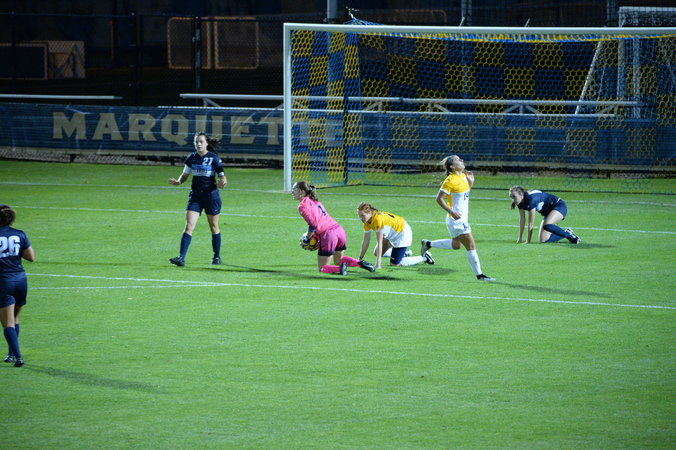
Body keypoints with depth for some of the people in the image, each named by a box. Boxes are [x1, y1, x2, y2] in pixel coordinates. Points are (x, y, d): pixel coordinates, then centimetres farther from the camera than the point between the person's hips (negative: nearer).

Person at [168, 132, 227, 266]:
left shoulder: (214, 158, -8)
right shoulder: (191, 158, 3)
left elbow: (222, 177, -8)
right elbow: (185, 174, 11)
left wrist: (222, 183, -31)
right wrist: (178, 182, -10)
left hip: (211, 195, -3)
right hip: (195, 196, 3)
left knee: (213, 227, 9)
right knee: (189, 226, -9)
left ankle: (217, 257, 25)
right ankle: (181, 258, -15)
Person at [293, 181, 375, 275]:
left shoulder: (302, 206, -5)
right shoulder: (315, 201, 21)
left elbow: (313, 224, -13)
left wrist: (307, 238, 0)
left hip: (328, 235, -8)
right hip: (339, 229, 8)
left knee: (322, 268, 6)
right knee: (338, 260, 29)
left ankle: (340, 268, -21)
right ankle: (360, 263, 5)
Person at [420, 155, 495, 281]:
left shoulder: (463, 176, 6)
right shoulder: (450, 180, -18)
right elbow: (439, 199, -16)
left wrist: (471, 181, 5)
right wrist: (451, 211, -24)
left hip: (463, 218, 9)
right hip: (456, 219, -9)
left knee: (456, 245, 24)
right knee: (471, 246, -7)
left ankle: (428, 244, 37)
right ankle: (479, 275, -2)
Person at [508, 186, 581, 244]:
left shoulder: (530, 199, -31)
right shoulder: (520, 202, -7)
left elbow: (530, 223, -28)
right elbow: (522, 220, 0)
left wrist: (528, 241, -25)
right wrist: (520, 239, 0)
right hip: (547, 212, 9)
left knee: (547, 226, -38)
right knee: (543, 239, -8)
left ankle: (569, 235, -17)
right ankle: (566, 233, 11)